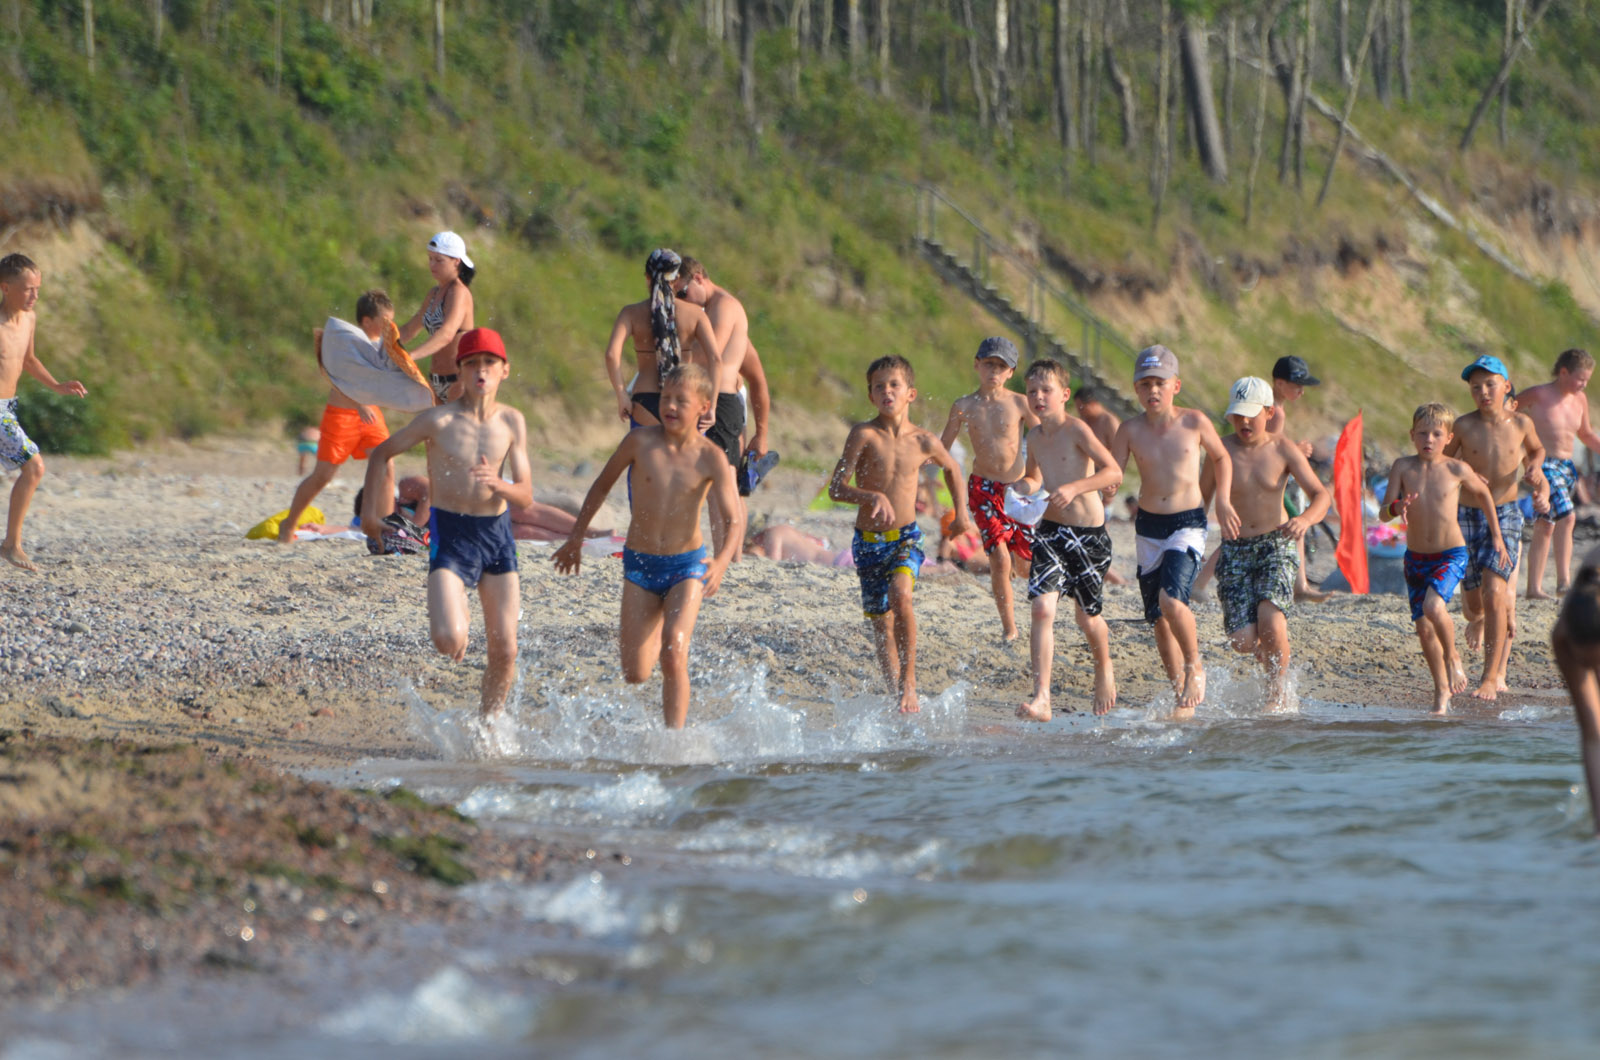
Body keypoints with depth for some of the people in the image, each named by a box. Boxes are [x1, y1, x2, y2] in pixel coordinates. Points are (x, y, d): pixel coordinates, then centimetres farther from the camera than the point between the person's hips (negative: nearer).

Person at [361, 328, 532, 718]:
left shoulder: (512, 422, 1)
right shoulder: (439, 420, -9)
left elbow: (525, 495, 0)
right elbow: (382, 453, 6)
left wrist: (498, 485, -21)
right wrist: (370, 511, 4)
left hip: (497, 534, 3)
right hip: (450, 536, -3)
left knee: (505, 651, 2)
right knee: (449, 641, -22)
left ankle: (487, 725, 23)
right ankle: (454, 619, 15)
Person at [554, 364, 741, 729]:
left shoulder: (710, 459, -11)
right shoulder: (640, 442, -7)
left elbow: (734, 521, -14)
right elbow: (604, 483, 10)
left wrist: (721, 562, -34)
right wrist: (576, 536, 15)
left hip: (687, 566, -2)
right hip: (639, 564, 2)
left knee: (674, 655, -21)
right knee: (635, 675, 3)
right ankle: (656, 628, 39)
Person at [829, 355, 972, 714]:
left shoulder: (923, 441, -3)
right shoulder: (864, 434, -11)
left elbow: (951, 467, 20)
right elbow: (836, 488, -16)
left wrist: (961, 512, 18)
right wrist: (873, 496, -32)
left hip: (906, 536, -1)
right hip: (869, 540, 1)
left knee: (900, 596, -26)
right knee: (880, 619, 7)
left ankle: (909, 680, -17)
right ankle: (896, 691, 21)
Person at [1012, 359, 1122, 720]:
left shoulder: (1077, 430, -12)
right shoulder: (1035, 437, 7)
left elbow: (1114, 472, -19)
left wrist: (1074, 488, -30)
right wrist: (1025, 485, 4)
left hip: (1089, 534, -4)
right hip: (1050, 531, 4)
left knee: (1087, 616, 11)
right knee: (1042, 608, -16)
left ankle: (1104, 672, 44)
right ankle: (1041, 699, -22)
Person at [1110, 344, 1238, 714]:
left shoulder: (1194, 423, -5)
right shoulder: (1130, 431, -2)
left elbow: (1221, 458, 12)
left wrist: (1223, 502, 4)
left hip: (1188, 526, -3)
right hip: (1148, 527, 3)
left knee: (1171, 600, -25)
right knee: (1159, 617, 6)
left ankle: (1195, 667, 1)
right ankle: (1180, 691, 22)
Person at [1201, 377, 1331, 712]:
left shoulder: (1284, 451, -3)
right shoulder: (1222, 451, 0)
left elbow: (1321, 495, -8)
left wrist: (1305, 519, -30)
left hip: (1276, 546, -1)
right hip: (1235, 549, 1)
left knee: (1270, 623, -25)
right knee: (1243, 640, -11)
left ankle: (1278, 694, -5)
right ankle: (1274, 661, 24)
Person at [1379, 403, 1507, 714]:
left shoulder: (1457, 470, -7)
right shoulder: (1403, 467, -5)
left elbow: (1483, 494, 13)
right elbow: (1383, 513, -8)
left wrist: (1496, 536, 17)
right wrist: (1397, 508, -32)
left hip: (1451, 556, -3)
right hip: (1415, 558, 3)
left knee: (1433, 607, -29)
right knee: (1424, 629, 7)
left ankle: (1453, 658, -1)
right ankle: (1442, 690, 26)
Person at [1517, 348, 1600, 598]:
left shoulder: (1580, 400, 8)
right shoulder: (1538, 395, -10)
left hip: (1566, 466, 7)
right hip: (1543, 464, -7)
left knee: (1546, 526, 10)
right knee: (1566, 516, -23)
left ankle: (1534, 587, 13)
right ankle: (1564, 580, -25)